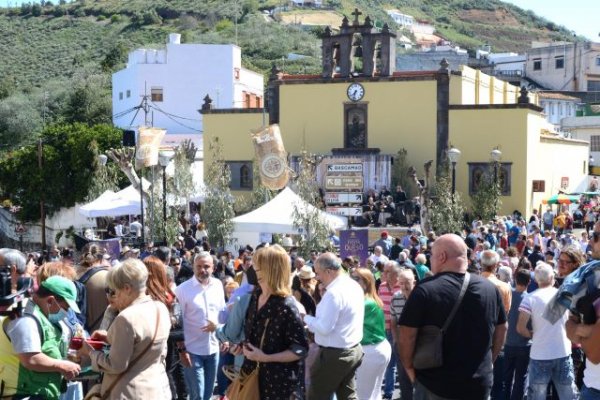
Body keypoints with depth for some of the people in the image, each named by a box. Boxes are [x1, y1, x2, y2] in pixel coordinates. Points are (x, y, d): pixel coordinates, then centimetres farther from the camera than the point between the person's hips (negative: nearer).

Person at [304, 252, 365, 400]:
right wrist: (312, 324, 14)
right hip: (354, 350, 9)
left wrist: (305, 318, -9)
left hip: (334, 354, -9)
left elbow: (324, 327, -23)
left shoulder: (334, 293, -22)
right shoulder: (355, 286, 8)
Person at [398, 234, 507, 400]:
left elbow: (407, 335, -13)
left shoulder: (425, 290, -14)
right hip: (479, 386, 3)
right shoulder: (490, 288, 0)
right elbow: (501, 329, 11)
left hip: (433, 386, -3)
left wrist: (410, 368, 2)